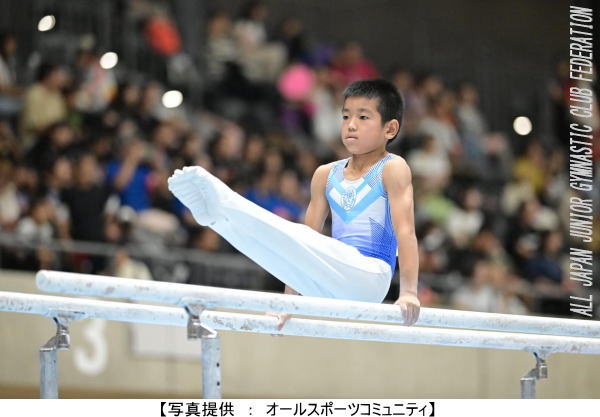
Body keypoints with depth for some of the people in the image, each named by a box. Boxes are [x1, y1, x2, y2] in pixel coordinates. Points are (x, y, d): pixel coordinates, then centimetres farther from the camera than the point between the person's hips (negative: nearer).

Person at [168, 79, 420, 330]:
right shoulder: (326, 175, 18)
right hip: (330, 286, 6)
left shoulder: (392, 169, 1)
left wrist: (408, 292, -20)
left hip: (370, 279, -6)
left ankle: (225, 206, -40)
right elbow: (307, 244, 19)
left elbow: (405, 230, -10)